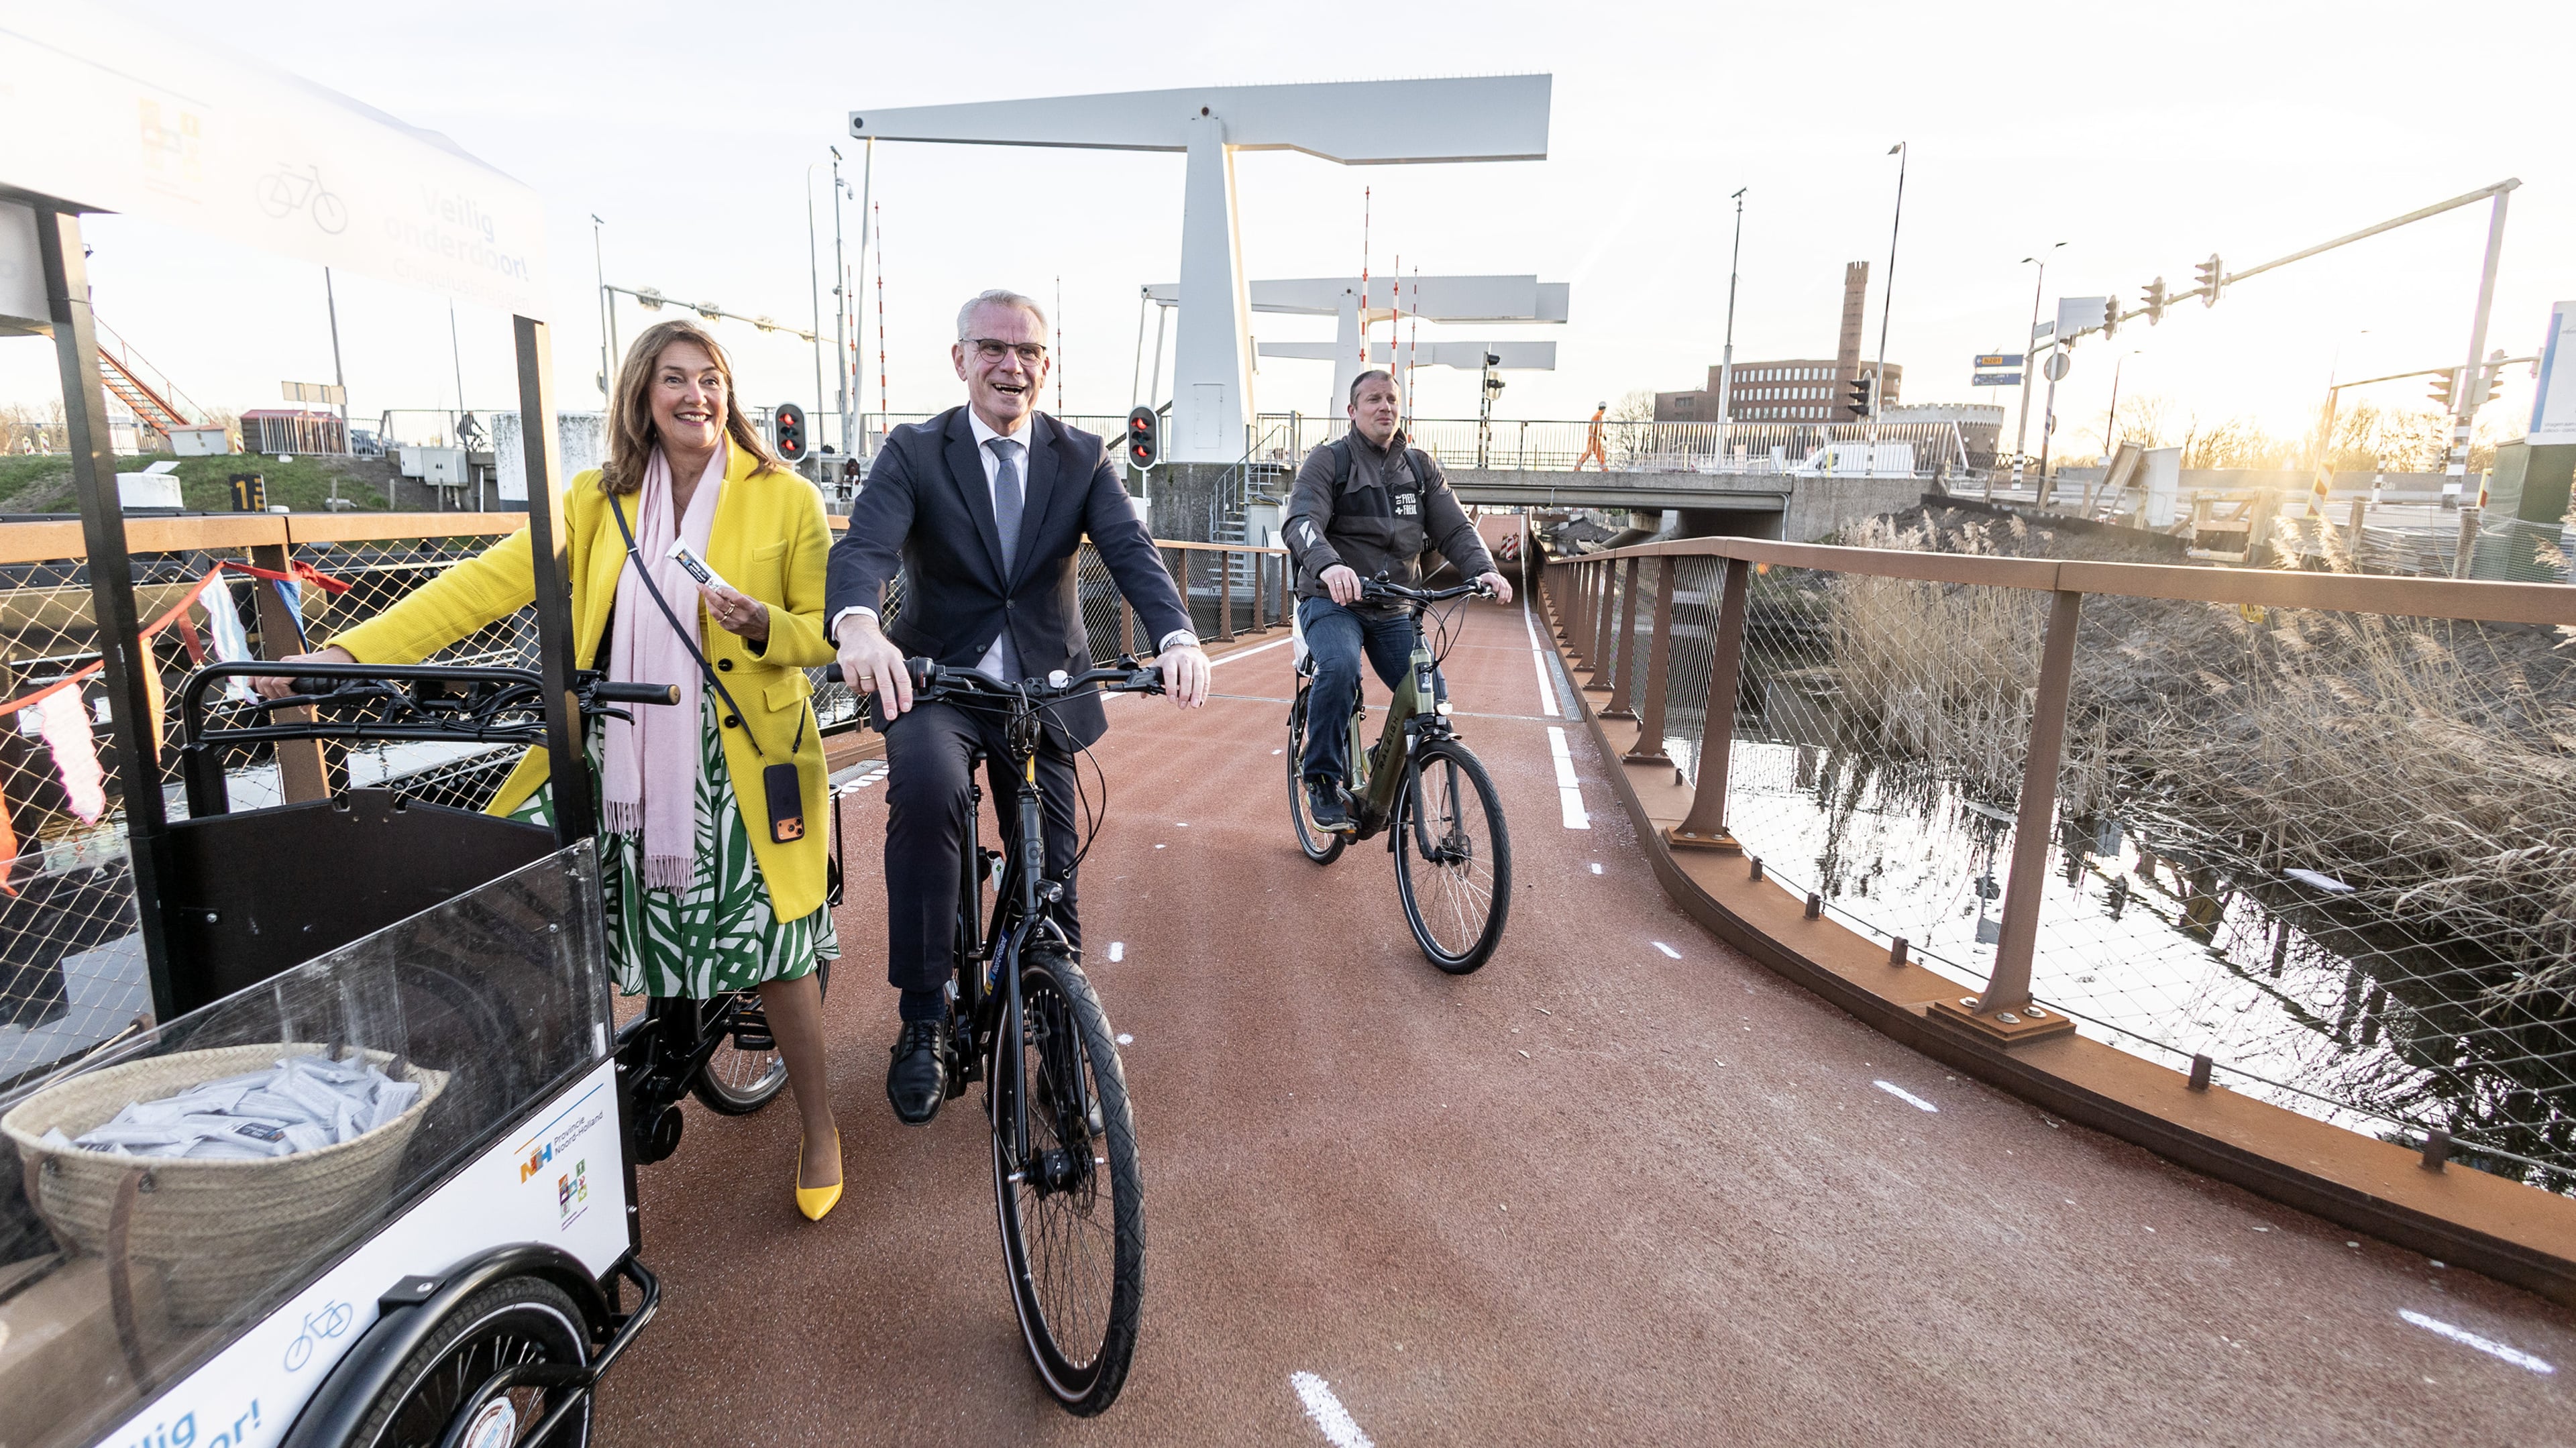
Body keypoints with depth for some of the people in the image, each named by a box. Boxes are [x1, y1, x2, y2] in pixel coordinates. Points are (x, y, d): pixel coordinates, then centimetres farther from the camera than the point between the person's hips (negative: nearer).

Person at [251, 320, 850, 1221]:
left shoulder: (786, 498, -1)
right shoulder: (600, 500, 7)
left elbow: (826, 633, 1)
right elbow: (492, 578, -2)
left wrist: (760, 625, -20)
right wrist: (349, 652, -11)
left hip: (737, 761, -3)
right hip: (614, 753, 4)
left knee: (773, 946, 1)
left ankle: (819, 1130, 24)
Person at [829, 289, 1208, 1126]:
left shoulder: (1081, 458, 2)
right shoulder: (913, 452, -2)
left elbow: (1131, 550, -13)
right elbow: (865, 547, -19)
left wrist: (1177, 635, -35)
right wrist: (857, 623, -43)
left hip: (1044, 688, 2)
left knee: (1051, 873, 8)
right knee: (924, 785, -33)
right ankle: (922, 1022, -19)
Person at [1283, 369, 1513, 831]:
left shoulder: (1420, 467, 11)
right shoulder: (1328, 461, -3)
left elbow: (1454, 528, 3)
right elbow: (1302, 522, -20)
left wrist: (1483, 569, -19)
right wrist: (1328, 566, -43)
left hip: (1393, 610, 4)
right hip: (1331, 602, -4)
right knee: (1340, 668, -33)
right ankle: (1323, 781, -16)